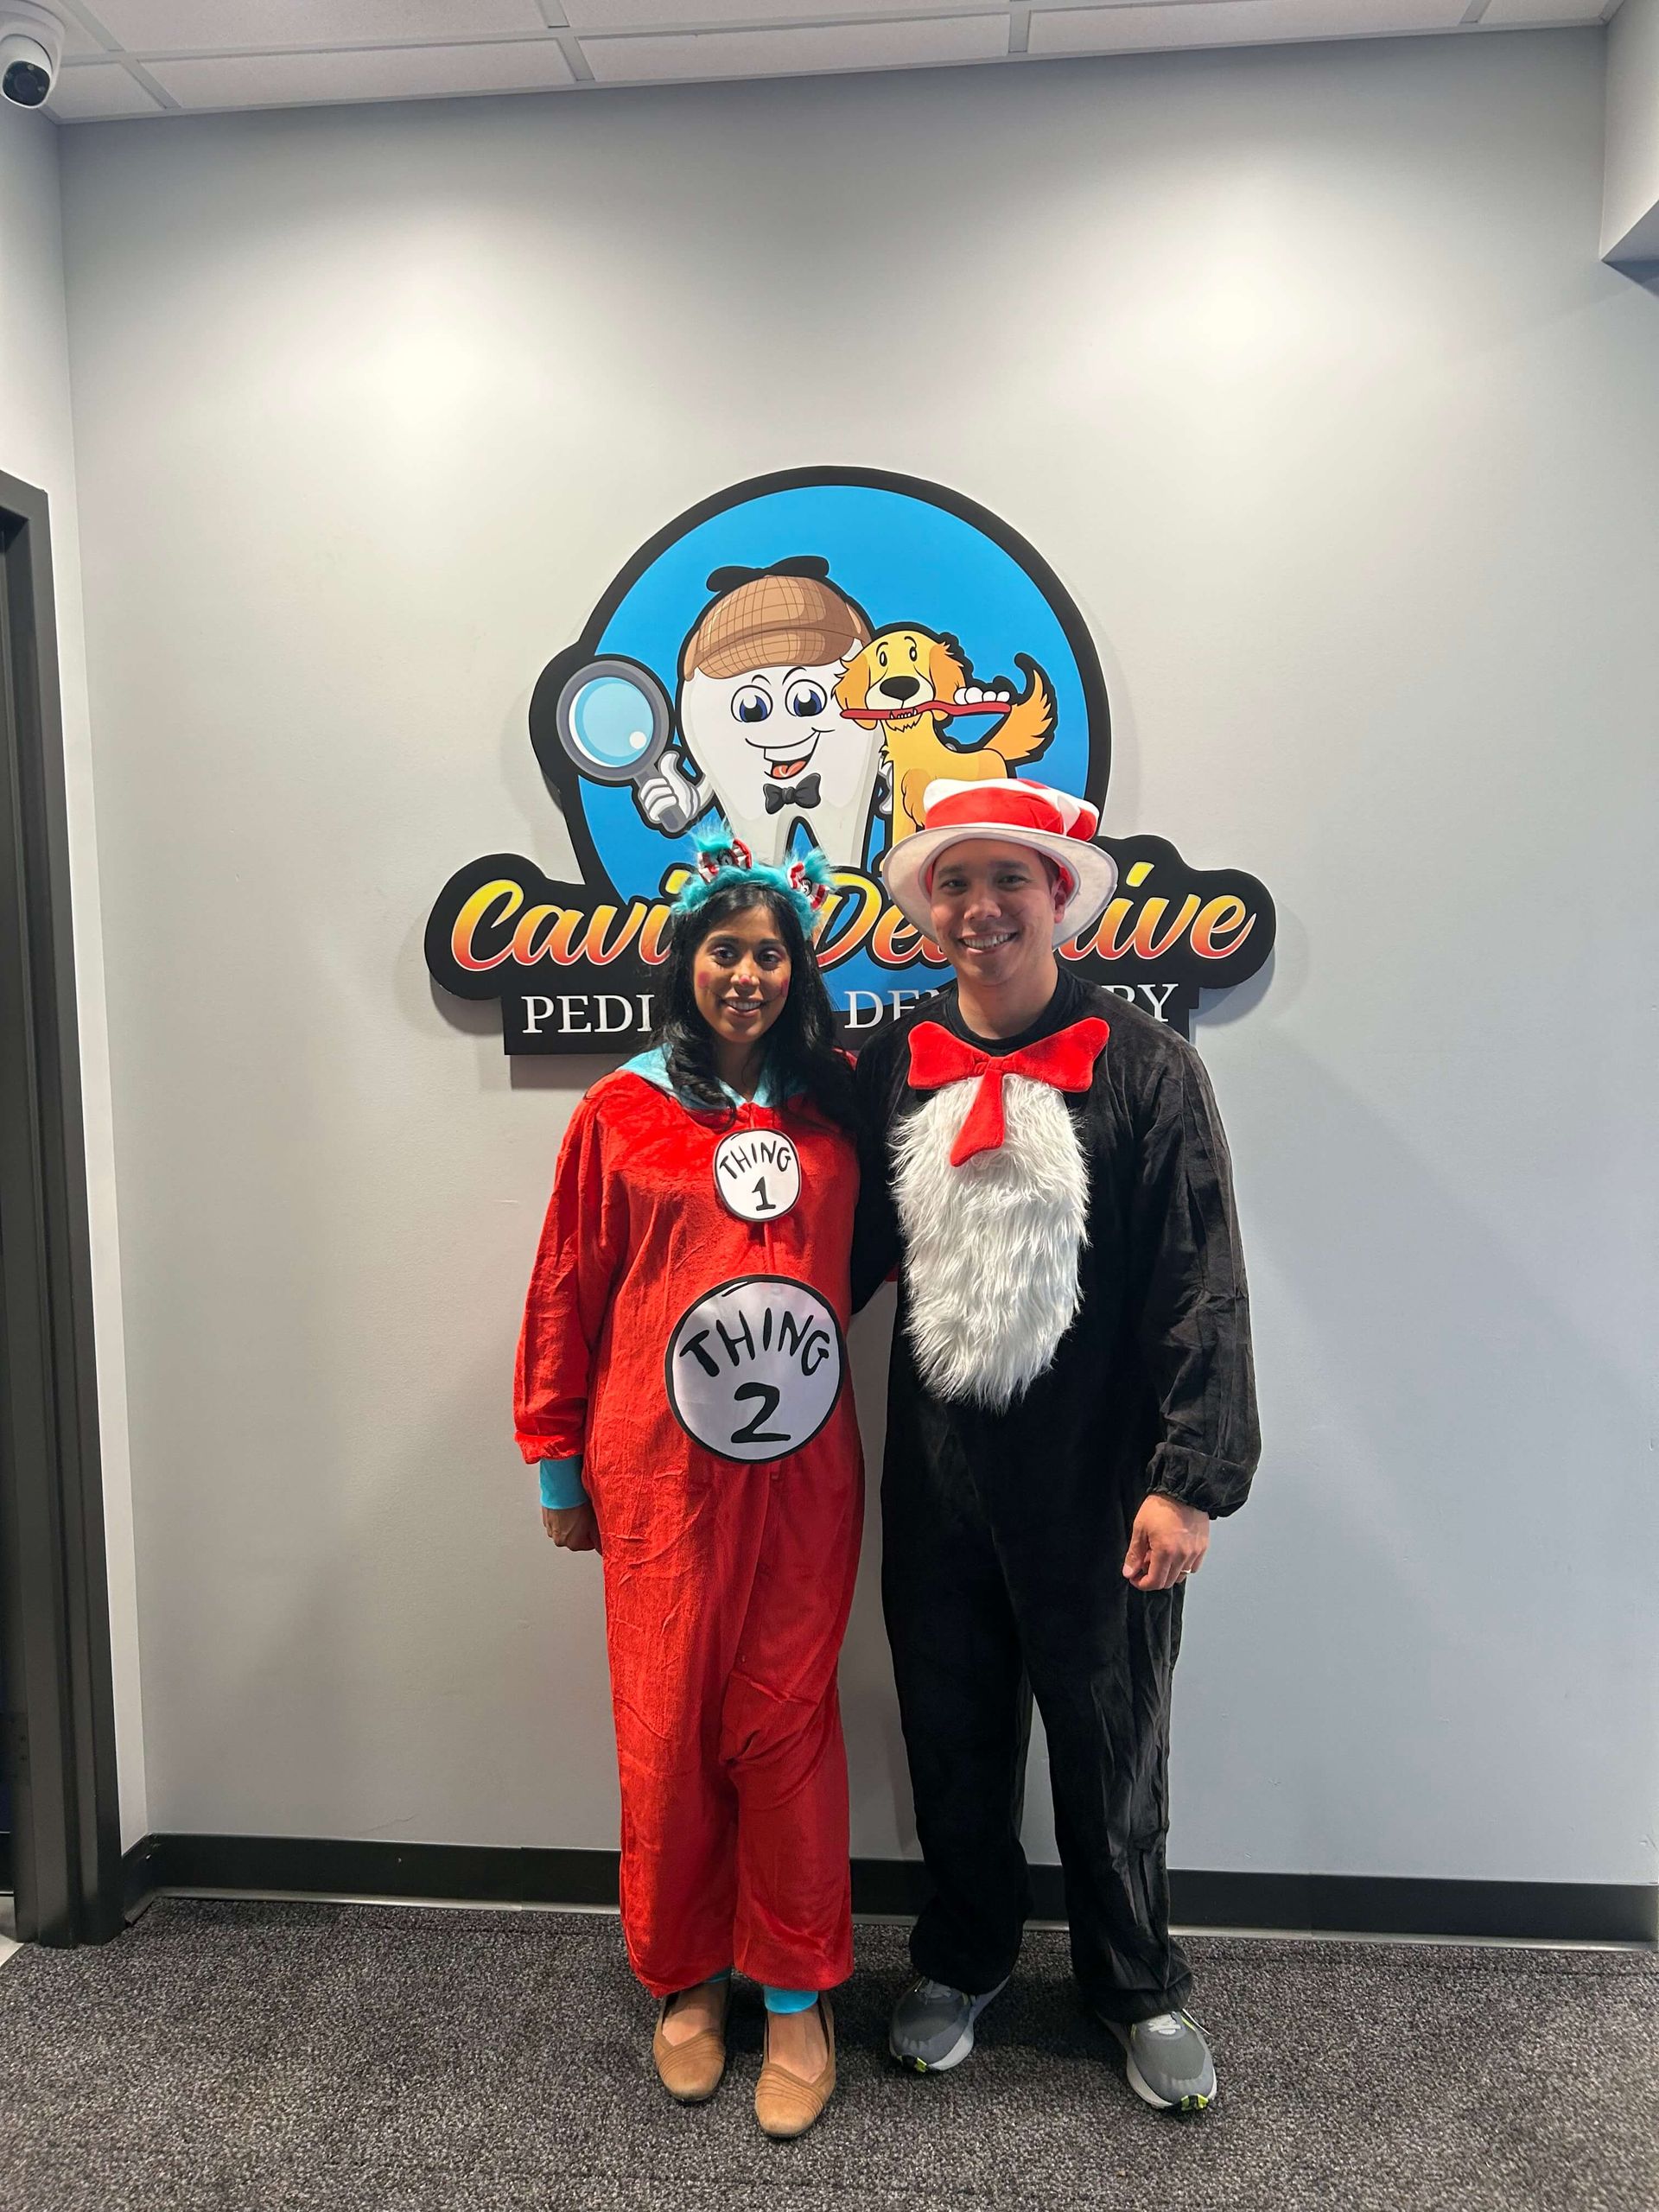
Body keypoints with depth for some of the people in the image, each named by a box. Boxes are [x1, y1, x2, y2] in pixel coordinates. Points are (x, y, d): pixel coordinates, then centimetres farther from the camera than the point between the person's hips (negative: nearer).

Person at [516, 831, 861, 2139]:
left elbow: (874, 1248, 16)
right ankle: (685, 1979, 33)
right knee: (669, 1730, 10)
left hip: (802, 1475, 1)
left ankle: (796, 1994, 27)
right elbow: (568, 1295, 2)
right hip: (662, 1473, -1)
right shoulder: (622, 1112, -2)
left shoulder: (832, 1107, 3)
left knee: (785, 1726, 8)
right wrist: (559, 1468, 5)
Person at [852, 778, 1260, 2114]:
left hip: (1098, 1482, -3)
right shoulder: (895, 1065, 2)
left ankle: (1139, 1988, 40)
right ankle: (964, 1962, 44)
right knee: (952, 1736, 19)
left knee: (1111, 1751, 14)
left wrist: (1189, 1481, -14)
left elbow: (1202, 1291, -10)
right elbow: (854, 1247, 11)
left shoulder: (1148, 1070, -9)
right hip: (936, 1473, 3)